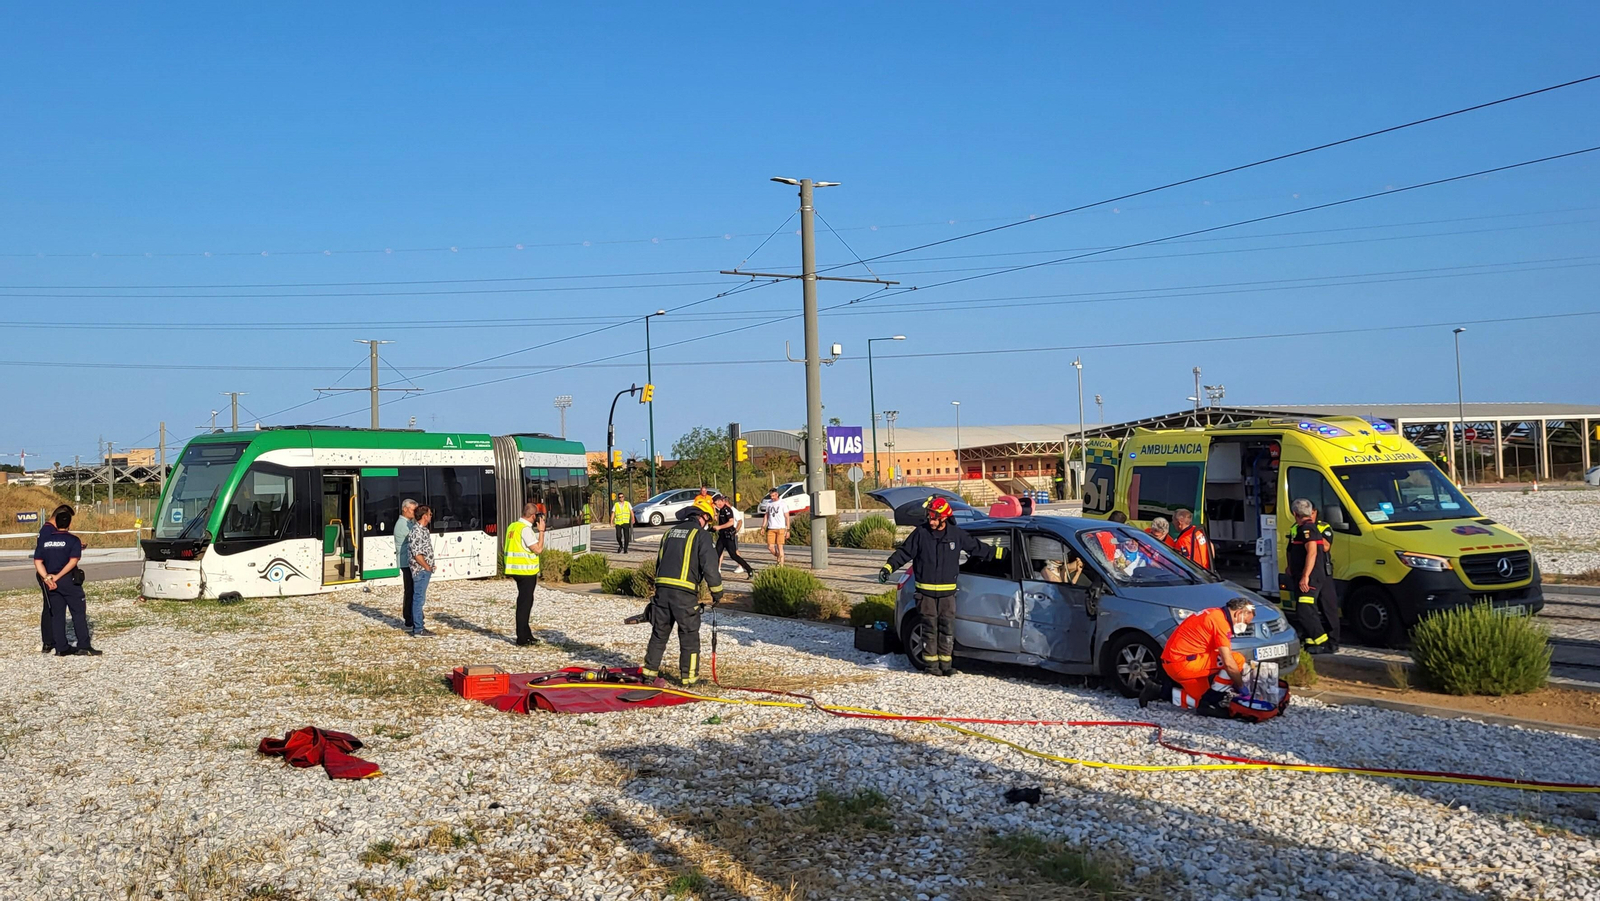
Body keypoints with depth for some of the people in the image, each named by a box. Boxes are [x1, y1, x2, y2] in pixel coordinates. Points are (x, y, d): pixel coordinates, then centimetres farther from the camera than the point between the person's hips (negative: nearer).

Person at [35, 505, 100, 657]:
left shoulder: (45, 539, 7)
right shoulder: (73, 540, -6)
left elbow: (38, 561, 1)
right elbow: (73, 561, -18)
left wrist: (47, 578, -6)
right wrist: (57, 577, -14)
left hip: (50, 581, 5)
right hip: (69, 581, -4)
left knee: (57, 614, 8)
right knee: (78, 613, 0)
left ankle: (61, 648, 8)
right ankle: (84, 645, -3)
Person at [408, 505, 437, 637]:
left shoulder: (424, 530, 13)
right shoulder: (416, 531, -17)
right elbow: (416, 553, -21)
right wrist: (427, 567, -13)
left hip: (425, 571, 10)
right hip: (420, 570, -10)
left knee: (419, 598, 13)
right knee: (418, 598, -5)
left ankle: (417, 626, 19)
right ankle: (418, 629, -2)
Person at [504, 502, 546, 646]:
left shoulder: (513, 526, 10)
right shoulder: (526, 529, -17)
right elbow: (538, 549, -18)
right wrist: (541, 531, -12)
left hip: (516, 570, 9)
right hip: (526, 571, -9)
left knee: (524, 602, 19)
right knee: (524, 604, -3)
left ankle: (526, 634, 29)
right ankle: (522, 640, 1)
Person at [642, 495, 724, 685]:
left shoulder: (671, 532, 18)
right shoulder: (701, 535, -3)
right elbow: (709, 566, -10)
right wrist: (717, 591, 0)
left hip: (662, 589, 6)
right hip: (684, 592, -6)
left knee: (659, 632, 16)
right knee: (689, 636, 4)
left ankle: (650, 670, 22)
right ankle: (689, 676, 7)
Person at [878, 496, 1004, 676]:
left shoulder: (956, 534, 2)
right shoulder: (921, 533, -3)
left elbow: (978, 548, 13)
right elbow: (904, 552, 0)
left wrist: (1002, 553, 14)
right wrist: (888, 567, -10)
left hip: (947, 592, 2)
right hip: (925, 592, -2)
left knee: (947, 628, 3)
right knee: (930, 628, 1)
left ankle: (946, 662, 11)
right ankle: (931, 663, 10)